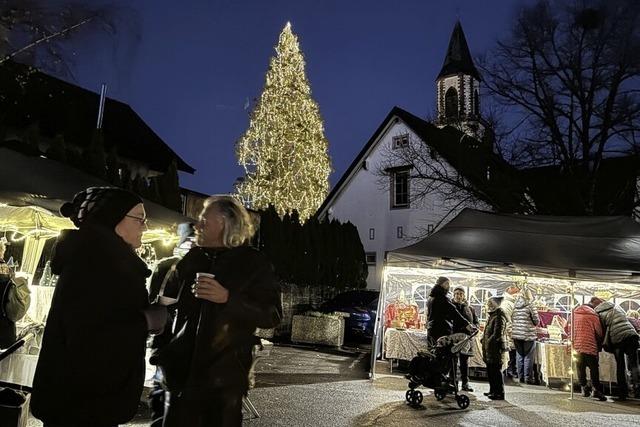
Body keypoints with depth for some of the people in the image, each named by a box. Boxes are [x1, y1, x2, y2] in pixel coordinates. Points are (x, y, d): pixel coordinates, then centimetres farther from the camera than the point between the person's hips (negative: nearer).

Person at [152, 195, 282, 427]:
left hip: (224, 374, -4)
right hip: (182, 369, 4)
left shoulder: (253, 262, -7)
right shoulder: (192, 258, 7)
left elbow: (272, 316, -11)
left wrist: (227, 298, -22)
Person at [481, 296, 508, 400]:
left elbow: (498, 334, -21)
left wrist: (489, 342, -18)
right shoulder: (491, 316, 18)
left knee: (496, 371, -5)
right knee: (490, 371, 16)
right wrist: (484, 340, 16)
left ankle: (499, 393, 2)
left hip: (495, 349, -10)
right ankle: (493, 391, 26)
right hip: (489, 349, 10)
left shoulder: (499, 317, -14)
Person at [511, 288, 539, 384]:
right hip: (528, 334, -5)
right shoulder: (530, 306, -10)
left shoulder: (515, 306, 6)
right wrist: (533, 324, 12)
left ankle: (520, 377, 18)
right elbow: (536, 321, -7)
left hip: (516, 334, 5)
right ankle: (528, 377, 8)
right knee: (528, 357, 4)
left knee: (519, 356, 11)